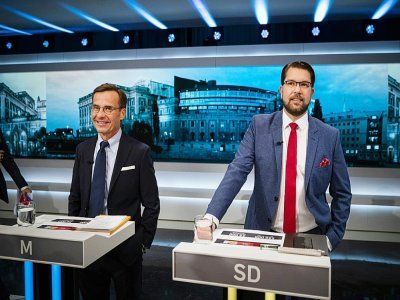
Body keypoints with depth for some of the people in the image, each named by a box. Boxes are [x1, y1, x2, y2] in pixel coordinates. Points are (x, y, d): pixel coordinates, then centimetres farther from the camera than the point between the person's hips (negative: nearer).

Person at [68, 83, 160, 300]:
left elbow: (151, 205, -8)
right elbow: (75, 198, 9)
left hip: (125, 249, -4)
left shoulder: (139, 152, -12)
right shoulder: (83, 149, 2)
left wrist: (142, 243, -8)